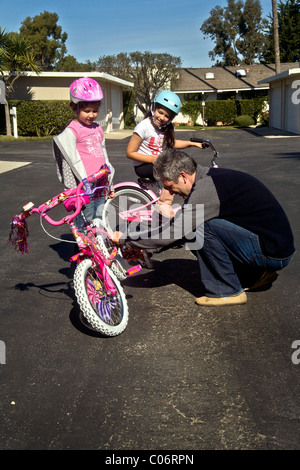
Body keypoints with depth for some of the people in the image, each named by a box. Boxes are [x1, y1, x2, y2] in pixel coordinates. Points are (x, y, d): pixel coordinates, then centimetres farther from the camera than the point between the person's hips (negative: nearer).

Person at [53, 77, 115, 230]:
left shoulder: (97, 128, 15)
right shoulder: (72, 130, -7)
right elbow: (73, 160, -11)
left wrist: (110, 183, 22)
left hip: (101, 185, 7)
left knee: (100, 220, 12)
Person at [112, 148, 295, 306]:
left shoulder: (206, 189, -22)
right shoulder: (212, 177, 9)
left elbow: (171, 233, -20)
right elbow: (180, 228, 19)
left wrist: (124, 240, -7)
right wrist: (142, 248, 16)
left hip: (273, 253, -10)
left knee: (202, 228, -19)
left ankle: (227, 291, -4)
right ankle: (257, 275, 17)